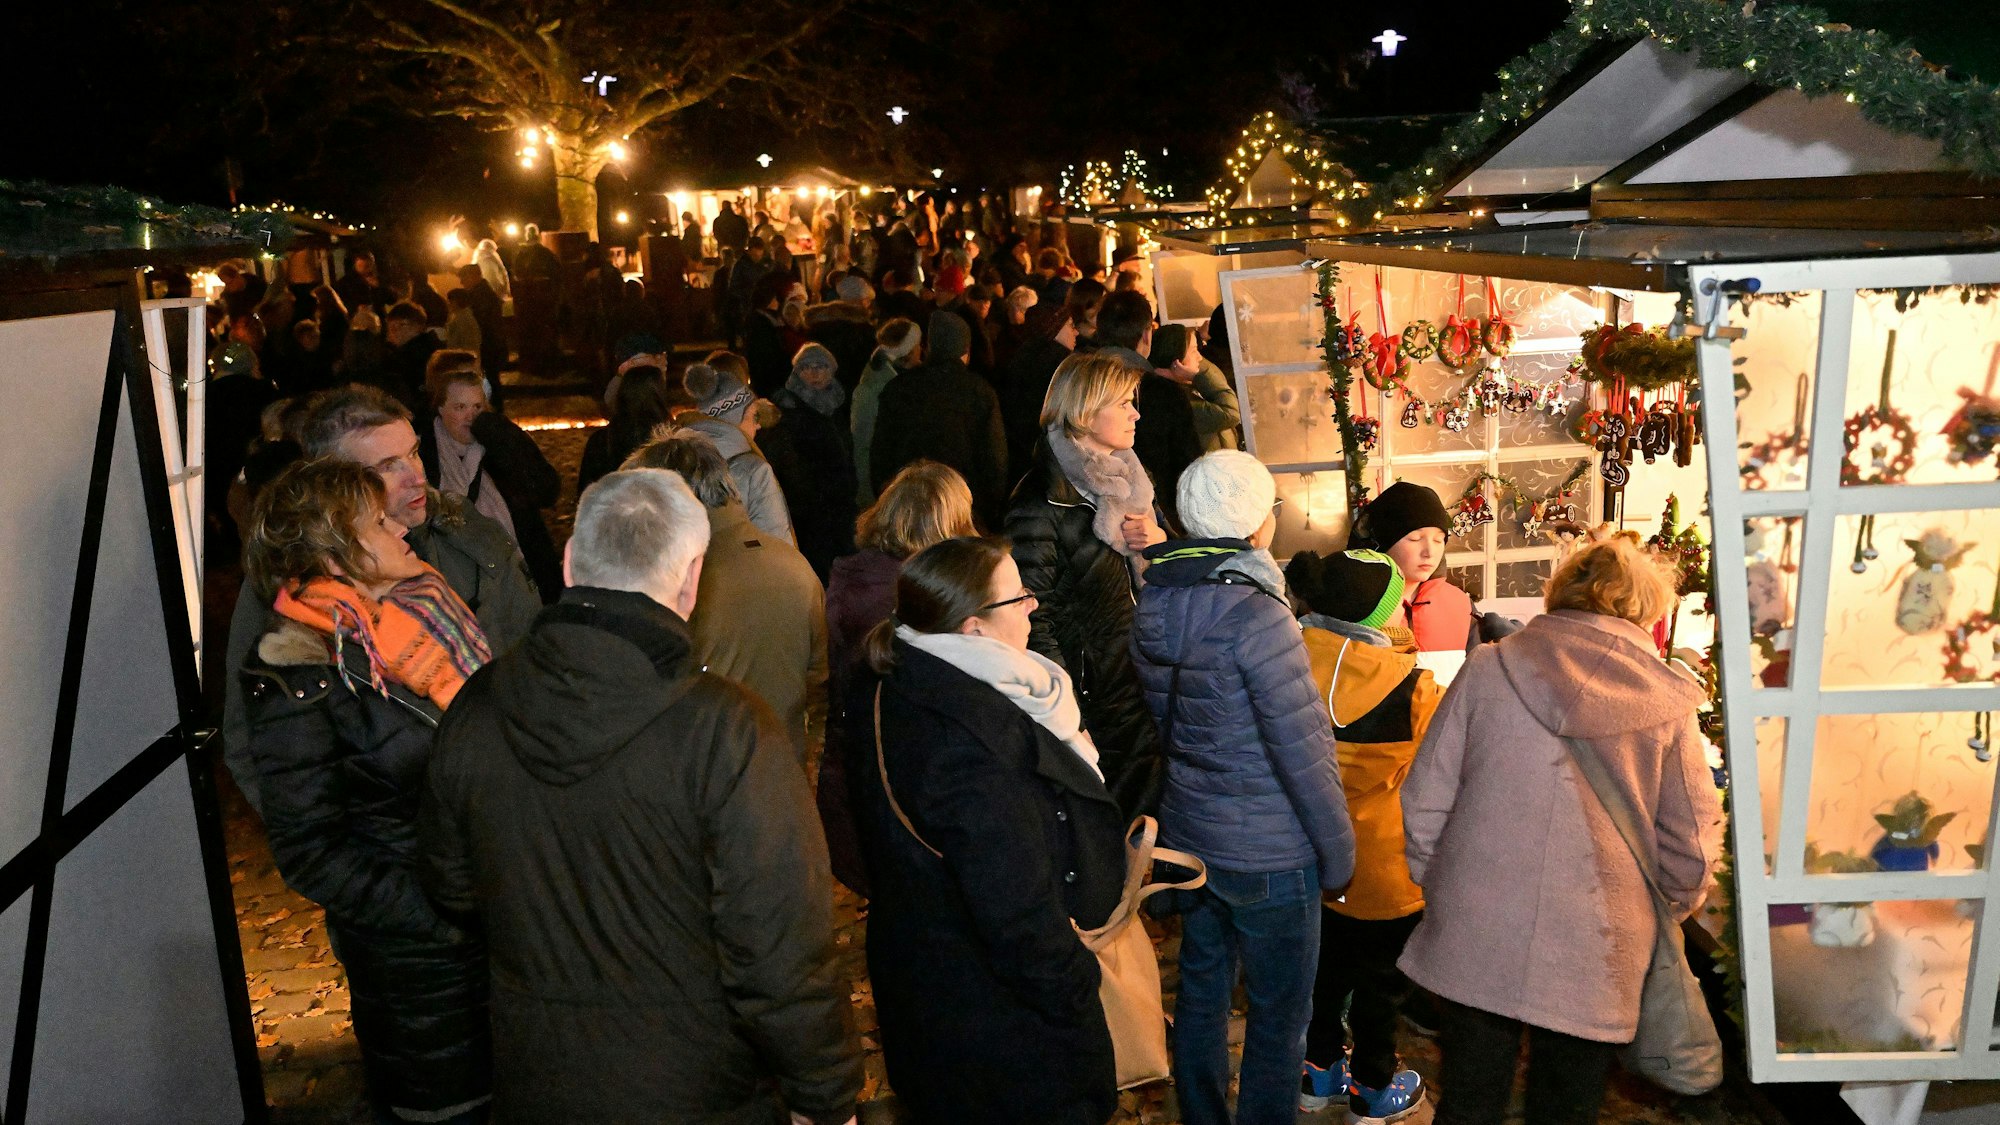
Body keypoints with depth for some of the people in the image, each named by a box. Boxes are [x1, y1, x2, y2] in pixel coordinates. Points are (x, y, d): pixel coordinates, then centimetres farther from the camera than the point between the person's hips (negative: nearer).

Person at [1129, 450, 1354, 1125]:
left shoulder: (1153, 606, -1)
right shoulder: (1255, 613, -23)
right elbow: (1300, 748, -20)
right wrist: (1337, 848, -10)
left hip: (1188, 835, 7)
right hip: (1268, 854, -7)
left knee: (1201, 991, 21)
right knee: (1279, 1016, 9)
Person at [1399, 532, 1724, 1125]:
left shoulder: (1487, 669, -4)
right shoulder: (1668, 703, -5)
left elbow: (1424, 801, -1)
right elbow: (1691, 846, 1)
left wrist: (1435, 885, 14)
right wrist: (1669, 908, 21)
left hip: (1474, 939, 1)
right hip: (1594, 959, 0)